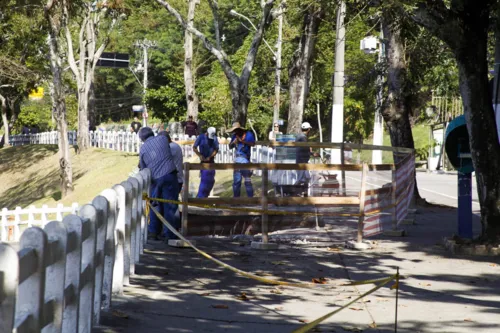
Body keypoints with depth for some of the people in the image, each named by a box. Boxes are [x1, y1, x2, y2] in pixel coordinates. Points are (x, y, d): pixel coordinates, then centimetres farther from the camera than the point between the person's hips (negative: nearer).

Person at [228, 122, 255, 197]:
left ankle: (250, 198, 0)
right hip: (237, 160, 5)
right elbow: (230, 147, 9)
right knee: (236, 181, 8)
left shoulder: (248, 134, -5)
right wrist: (233, 142, -12)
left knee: (248, 181, -4)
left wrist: (242, 141, -27)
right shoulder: (235, 136, 9)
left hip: (245, 160, -5)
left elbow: (253, 144, -20)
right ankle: (236, 198, 15)